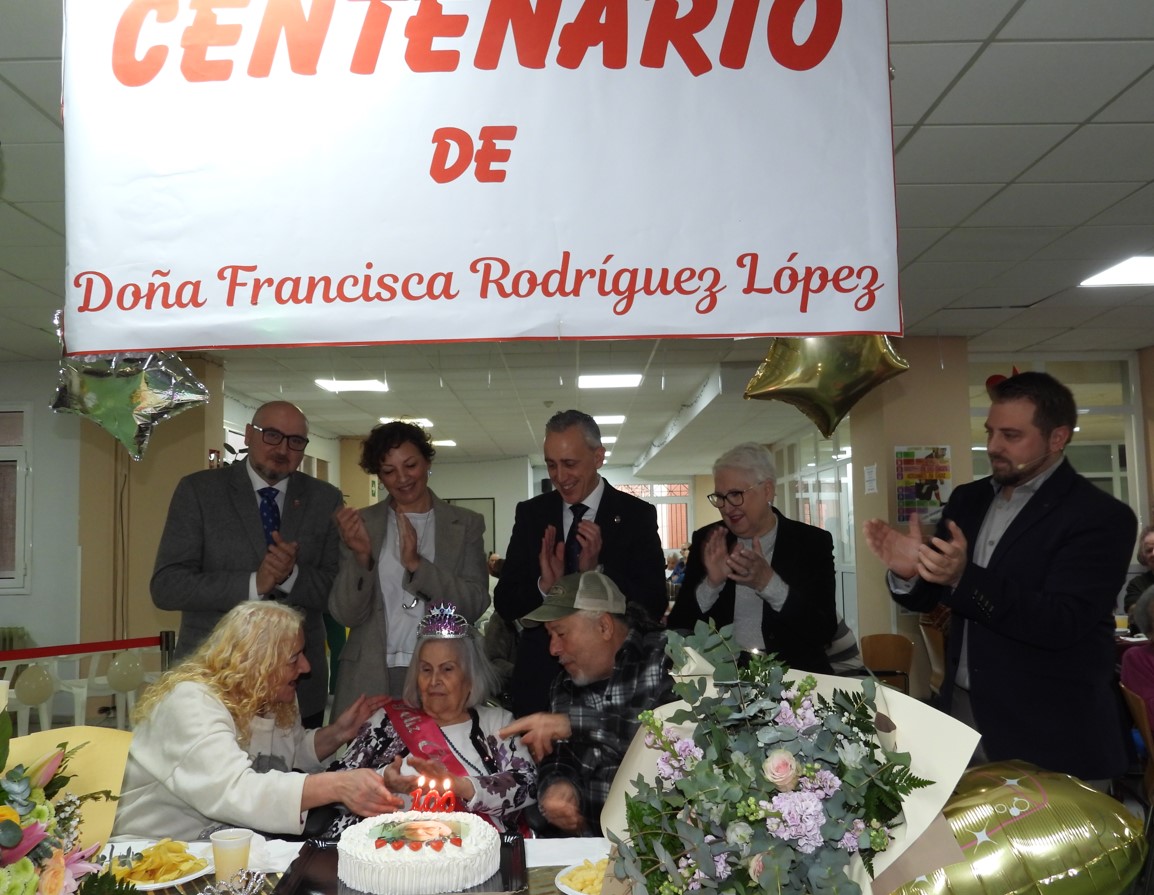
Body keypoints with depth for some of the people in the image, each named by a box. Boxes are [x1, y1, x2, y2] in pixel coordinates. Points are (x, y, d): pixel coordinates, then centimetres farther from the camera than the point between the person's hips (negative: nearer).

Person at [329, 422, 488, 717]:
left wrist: (416, 564, -18)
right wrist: (361, 555, -18)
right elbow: (346, 614, 0)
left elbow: (475, 604, -6)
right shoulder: (361, 524, 3)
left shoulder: (466, 524, 3)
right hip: (369, 680, 1)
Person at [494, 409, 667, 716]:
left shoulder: (637, 515, -5)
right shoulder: (530, 514, 2)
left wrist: (597, 571, -22)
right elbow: (504, 604, 0)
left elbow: (655, 605, -9)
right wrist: (543, 585, -19)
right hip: (539, 679, 2)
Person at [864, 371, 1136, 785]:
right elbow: (929, 597, 9)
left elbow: (1062, 624, -22)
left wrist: (964, 578, -34)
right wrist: (908, 574, -15)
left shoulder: (1101, 517, -13)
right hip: (962, 709, 6)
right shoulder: (967, 500, 6)